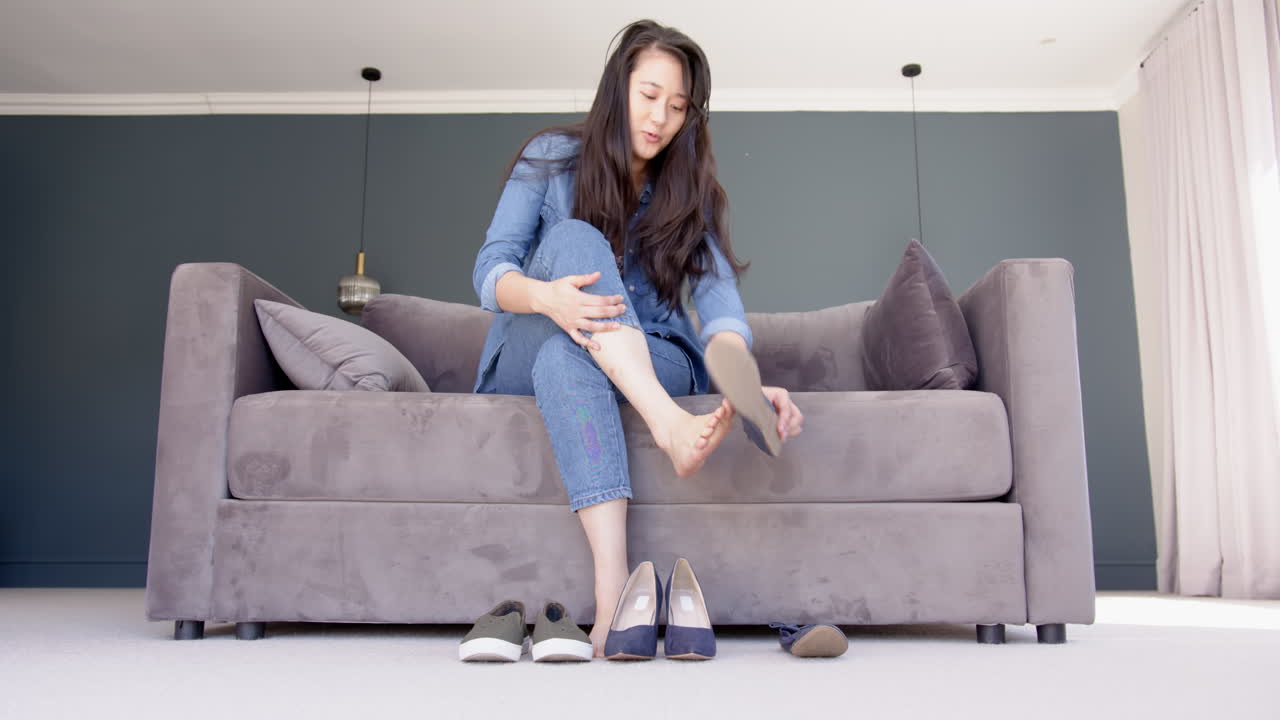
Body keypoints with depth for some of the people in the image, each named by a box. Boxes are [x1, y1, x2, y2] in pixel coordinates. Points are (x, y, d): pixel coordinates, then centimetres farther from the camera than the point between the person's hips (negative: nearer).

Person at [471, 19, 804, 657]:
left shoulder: (689, 192, 5)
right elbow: (489, 271, -8)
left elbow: (718, 299, -12)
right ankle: (670, 429, -50)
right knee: (574, 239, -30)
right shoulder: (554, 159, 3)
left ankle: (611, 585, -50)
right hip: (528, 358, 0)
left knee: (566, 357, -36)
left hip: (653, 363, 1)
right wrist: (546, 296, -34)